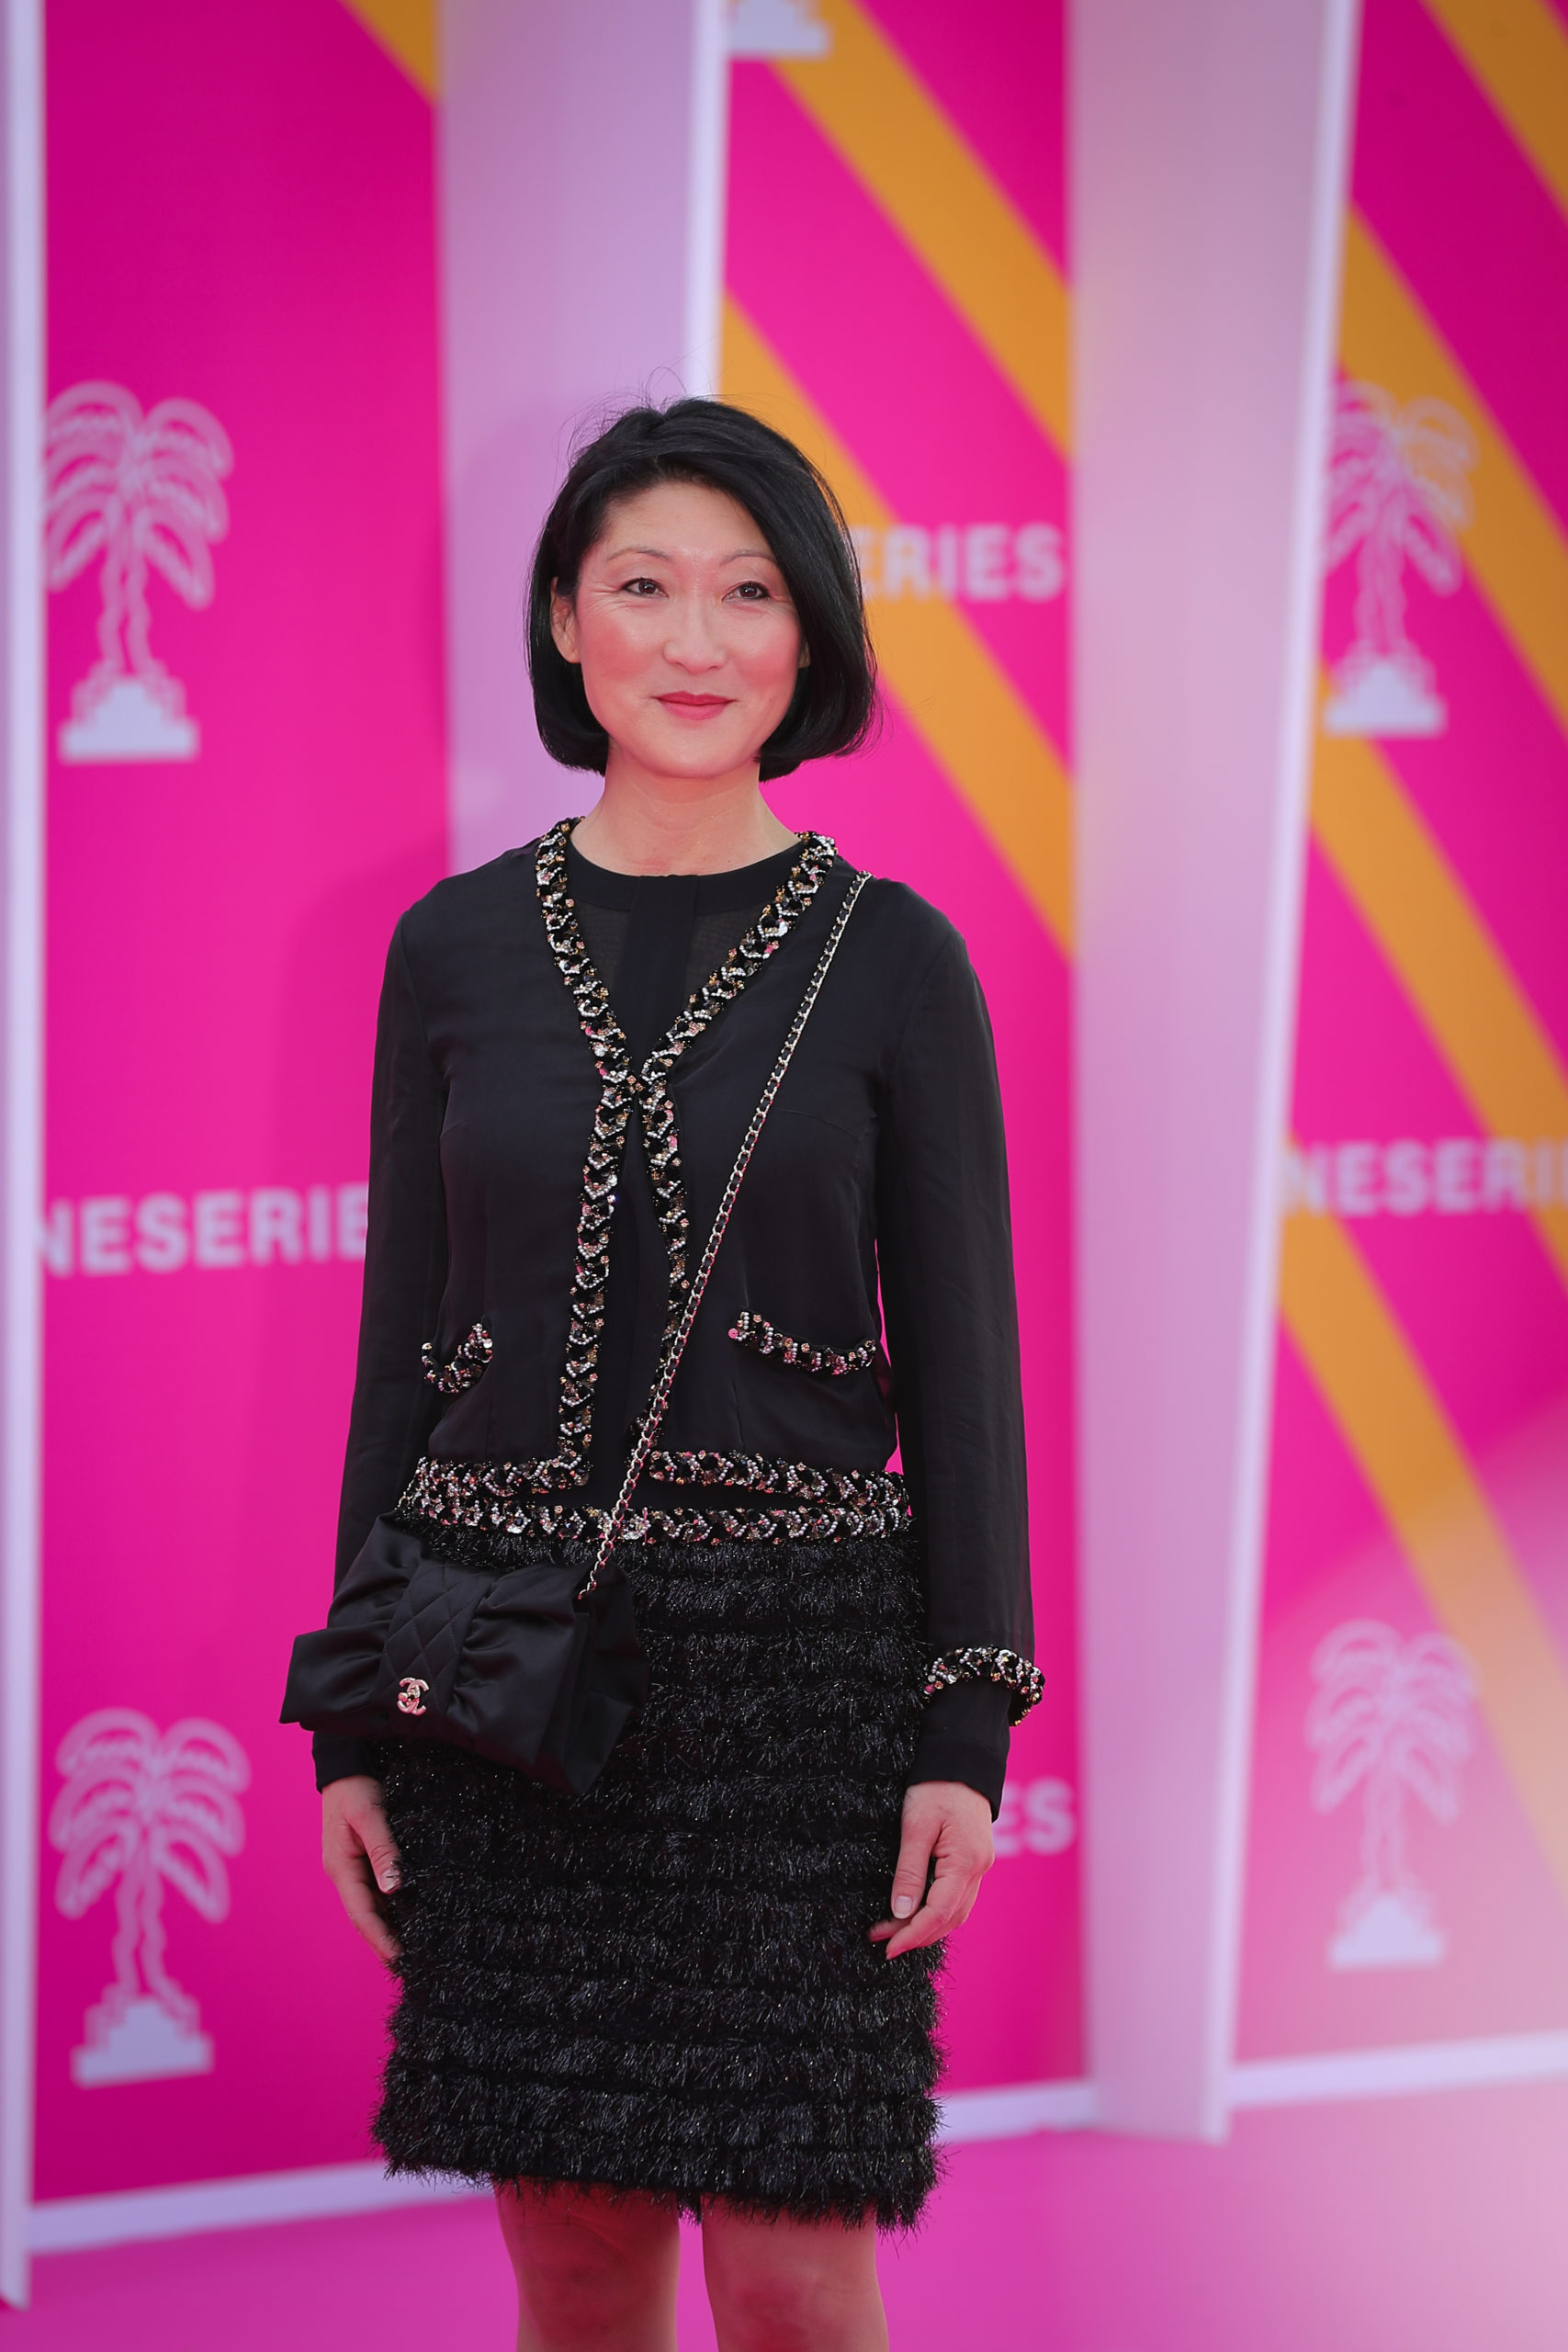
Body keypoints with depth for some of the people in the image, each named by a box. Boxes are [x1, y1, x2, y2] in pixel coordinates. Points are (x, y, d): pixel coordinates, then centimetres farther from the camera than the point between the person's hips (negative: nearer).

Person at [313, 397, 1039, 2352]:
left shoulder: (889, 960, -1)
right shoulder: (457, 948, 5)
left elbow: (959, 1353, 0)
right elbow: (399, 1341, 8)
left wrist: (966, 1728, -6)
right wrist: (349, 1724, 5)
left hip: (795, 1654, -2)